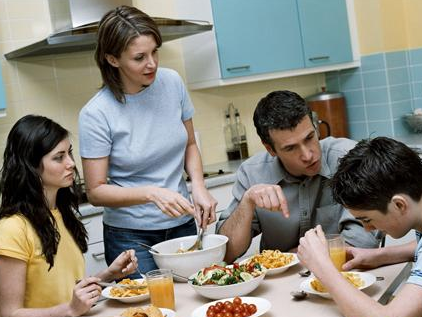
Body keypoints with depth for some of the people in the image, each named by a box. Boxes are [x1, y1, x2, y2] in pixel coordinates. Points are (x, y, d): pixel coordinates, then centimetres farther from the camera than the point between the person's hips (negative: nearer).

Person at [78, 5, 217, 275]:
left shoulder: (172, 82, -4)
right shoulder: (96, 114, -16)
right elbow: (96, 192, -12)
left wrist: (199, 187, -9)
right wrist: (152, 193, -27)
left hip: (183, 225, 4)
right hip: (131, 235, -4)